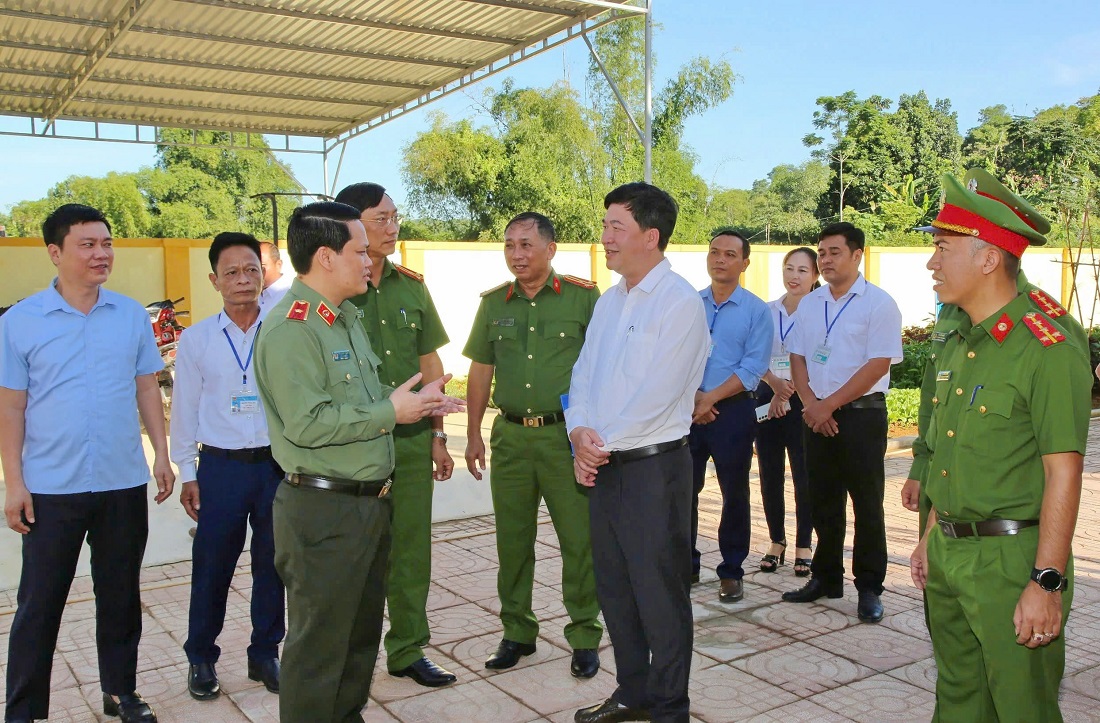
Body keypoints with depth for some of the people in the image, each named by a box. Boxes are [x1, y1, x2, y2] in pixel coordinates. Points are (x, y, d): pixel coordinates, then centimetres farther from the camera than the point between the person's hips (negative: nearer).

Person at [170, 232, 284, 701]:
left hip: (278, 464, 0)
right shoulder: (196, 340, 1)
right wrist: (187, 473, 6)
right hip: (221, 467, 0)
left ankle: (265, 654, 28)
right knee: (211, 568, 8)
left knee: (272, 565, 11)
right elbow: (185, 409, 5)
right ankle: (201, 659, 27)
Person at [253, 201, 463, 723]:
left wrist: (416, 404, 6)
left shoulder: (346, 318, 14)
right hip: (322, 509, -10)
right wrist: (391, 412, -19)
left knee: (362, 633, 21)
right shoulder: (291, 329, -18)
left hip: (369, 500, 10)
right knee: (320, 644, 3)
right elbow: (306, 424, -26)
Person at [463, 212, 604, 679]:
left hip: (566, 435, -3)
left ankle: (584, 636, 17)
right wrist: (473, 434, 10)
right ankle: (517, 632, 27)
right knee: (512, 539, 11)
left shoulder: (583, 298, -3)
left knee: (579, 539, 1)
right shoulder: (494, 303, 9)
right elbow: (480, 371, 13)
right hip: (510, 435, 4)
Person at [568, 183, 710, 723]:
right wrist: (581, 431, -7)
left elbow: (656, 395, -19)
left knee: (660, 594, 3)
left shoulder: (680, 303, -13)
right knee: (614, 588, 17)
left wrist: (602, 444, -13)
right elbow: (583, 375, 10)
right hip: (604, 465, 8)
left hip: (653, 465, -8)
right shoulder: (608, 302, 13)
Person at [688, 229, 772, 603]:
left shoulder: (757, 311, -1)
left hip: (732, 411, -3)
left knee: (734, 493, 6)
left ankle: (732, 571, 18)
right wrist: (692, 396, -12)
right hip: (688, 411, 3)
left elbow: (753, 368, -9)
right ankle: (686, 565, 20)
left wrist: (710, 398, -15)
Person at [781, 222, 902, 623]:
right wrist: (810, 404, -5)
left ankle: (870, 588, 12)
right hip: (817, 415, 5)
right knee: (824, 501, 12)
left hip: (861, 413, -5)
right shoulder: (809, 304, 11)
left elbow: (878, 365, -14)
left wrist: (830, 404, -15)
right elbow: (798, 358, 10)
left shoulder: (878, 303, -7)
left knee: (867, 504, 2)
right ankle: (825, 578, 24)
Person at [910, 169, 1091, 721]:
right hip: (948, 557, 8)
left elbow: (1063, 474, -18)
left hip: (1011, 563, -8)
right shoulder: (957, 346, 10)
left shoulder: (1048, 349, -16)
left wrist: (1048, 583, -19)